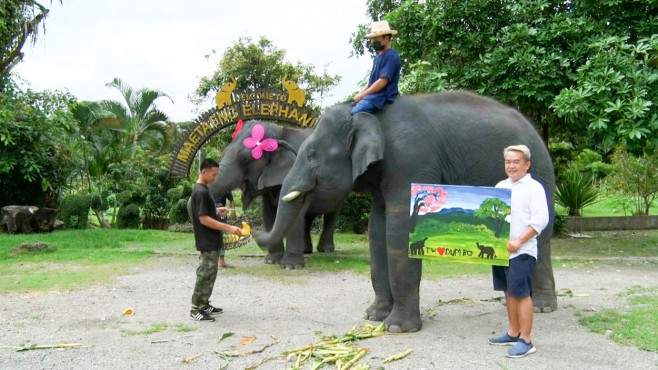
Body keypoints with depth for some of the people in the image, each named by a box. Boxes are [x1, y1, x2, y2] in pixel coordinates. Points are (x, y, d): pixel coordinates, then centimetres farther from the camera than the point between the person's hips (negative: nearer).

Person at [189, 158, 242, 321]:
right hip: (207, 242, -10)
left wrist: (217, 210, 11)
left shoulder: (201, 190, 11)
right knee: (205, 275, -5)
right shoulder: (201, 192, -20)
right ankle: (196, 310, 2)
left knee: (209, 274, 16)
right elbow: (204, 219, -24)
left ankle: (204, 305, 25)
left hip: (211, 241, 10)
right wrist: (228, 227, -26)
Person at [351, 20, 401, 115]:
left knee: (353, 113, -29)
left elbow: (383, 81, -19)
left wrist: (362, 95, -17)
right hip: (372, 95, 10)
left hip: (382, 97, -10)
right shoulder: (378, 57, 20)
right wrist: (360, 94, 10)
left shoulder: (390, 56, -11)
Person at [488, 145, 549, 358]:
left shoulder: (534, 187, -7)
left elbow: (540, 220, -15)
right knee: (509, 291, 13)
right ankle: (513, 334, 24)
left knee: (522, 293, -6)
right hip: (500, 249, 7)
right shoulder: (500, 186, 14)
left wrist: (519, 241, -20)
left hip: (521, 251, -7)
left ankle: (526, 341, 1)